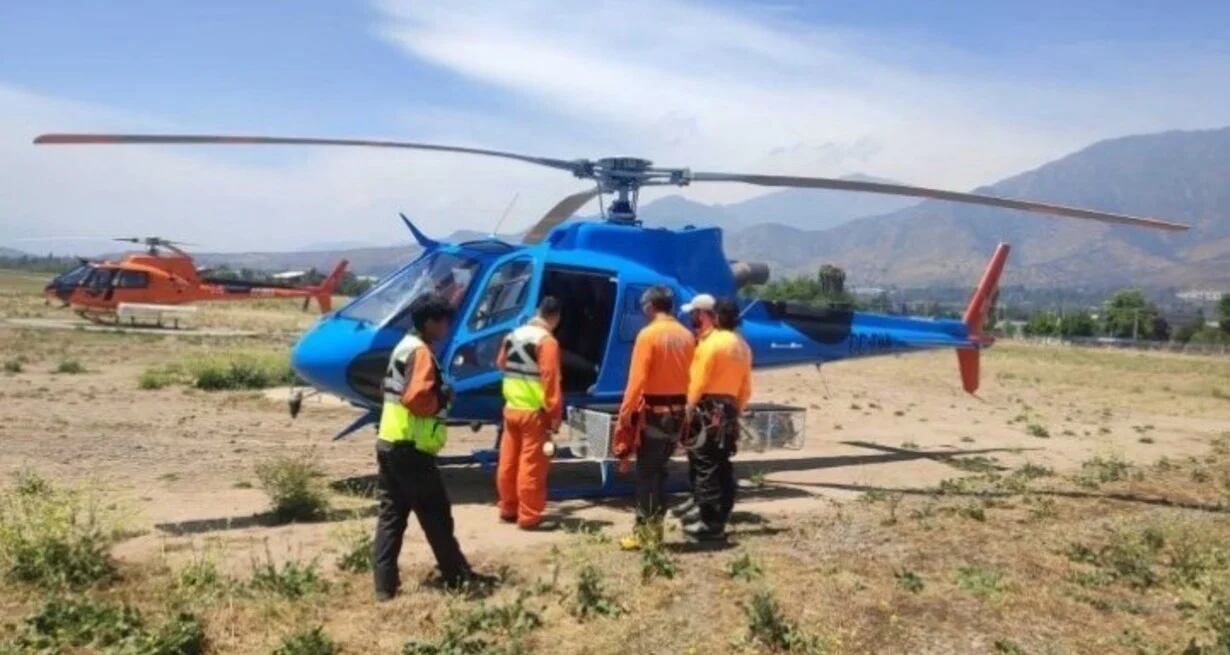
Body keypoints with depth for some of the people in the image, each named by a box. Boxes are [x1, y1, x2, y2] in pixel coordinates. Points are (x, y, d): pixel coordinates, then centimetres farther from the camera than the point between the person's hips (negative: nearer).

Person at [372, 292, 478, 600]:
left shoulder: (403, 347, 17)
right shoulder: (421, 352, -15)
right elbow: (416, 398, -25)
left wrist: (436, 395, 10)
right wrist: (443, 398, -9)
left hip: (388, 443, 10)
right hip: (410, 448, -10)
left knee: (391, 515, 9)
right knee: (436, 514, 3)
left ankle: (385, 585, 10)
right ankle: (458, 576, 14)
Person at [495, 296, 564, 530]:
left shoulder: (513, 335, 10)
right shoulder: (547, 341, -14)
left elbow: (501, 364, 23)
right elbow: (550, 380, -19)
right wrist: (554, 413, -15)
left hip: (511, 408, 8)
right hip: (534, 412, -8)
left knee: (509, 462, 14)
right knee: (532, 465, -2)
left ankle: (508, 509, 25)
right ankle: (529, 517, 2)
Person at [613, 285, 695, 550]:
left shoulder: (648, 334, -13)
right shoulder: (686, 336, 6)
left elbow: (637, 379, -16)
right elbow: (690, 377, 6)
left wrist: (625, 412, -11)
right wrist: (684, 407, 12)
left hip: (654, 411, -6)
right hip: (678, 411, 7)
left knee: (646, 472, 0)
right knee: (659, 469, 15)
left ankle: (645, 531, 2)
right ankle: (655, 526, 20)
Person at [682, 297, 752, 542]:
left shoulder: (712, 342, -12)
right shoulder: (743, 347, 12)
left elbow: (699, 382, -14)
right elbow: (745, 388, 14)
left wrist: (689, 409, -6)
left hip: (708, 409, -8)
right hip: (729, 409, 8)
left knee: (707, 467, -6)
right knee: (722, 467, 12)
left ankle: (710, 523, -5)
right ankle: (718, 517, 17)